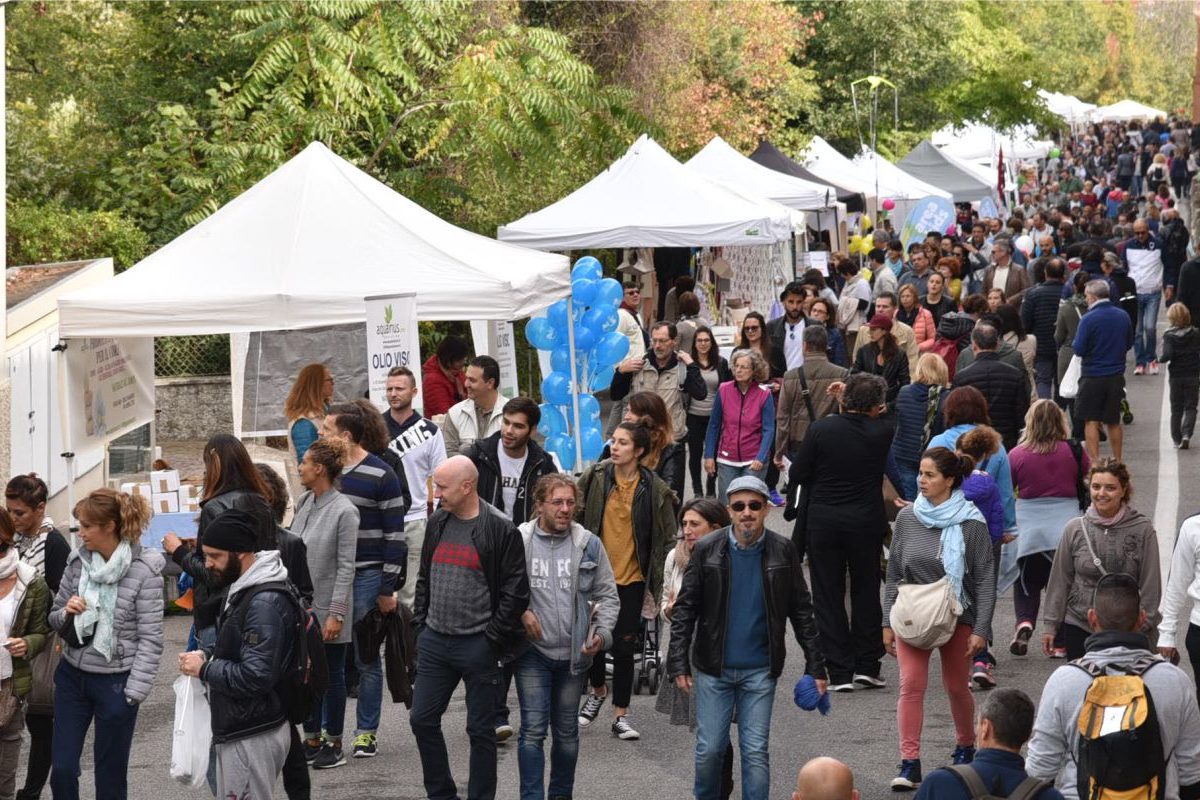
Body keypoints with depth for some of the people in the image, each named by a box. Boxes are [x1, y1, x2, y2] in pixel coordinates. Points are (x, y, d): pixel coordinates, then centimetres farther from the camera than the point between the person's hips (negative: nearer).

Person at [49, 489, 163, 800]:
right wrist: (66, 613, -12)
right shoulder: (77, 560, 1)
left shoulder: (145, 571, -15)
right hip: (72, 675, 5)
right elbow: (55, 617, 11)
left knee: (110, 774, 8)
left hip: (115, 682, -5)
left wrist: (134, 692, -15)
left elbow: (150, 639, -13)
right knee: (61, 769, 6)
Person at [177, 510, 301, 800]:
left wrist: (204, 670, -14)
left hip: (252, 737, -10)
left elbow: (256, 677, -25)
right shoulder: (245, 589, 12)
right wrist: (208, 655, 7)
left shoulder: (265, 603, -21)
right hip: (240, 729, 10)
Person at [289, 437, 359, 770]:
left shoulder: (344, 511, -16)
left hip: (326, 608, -7)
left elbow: (346, 567, -16)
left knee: (332, 674, 5)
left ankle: (334, 744, 16)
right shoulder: (304, 502, 5)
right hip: (301, 605, 7)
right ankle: (312, 739, 24)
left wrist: (336, 613, -18)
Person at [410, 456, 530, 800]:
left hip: (478, 646, -6)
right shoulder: (437, 523, 7)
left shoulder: (501, 530, -12)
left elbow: (515, 592, -12)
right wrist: (421, 624, 10)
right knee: (422, 719, 10)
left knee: (481, 729, 4)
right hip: (434, 642, 6)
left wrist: (493, 639, -13)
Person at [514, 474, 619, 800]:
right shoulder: (519, 541, -6)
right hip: (533, 651, -2)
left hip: (574, 652, 2)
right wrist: (520, 612, -14)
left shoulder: (589, 545, 1)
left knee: (567, 731, 14)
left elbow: (607, 596, 6)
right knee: (533, 729, -5)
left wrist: (602, 633, -8)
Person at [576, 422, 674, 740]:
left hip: (631, 578, -1)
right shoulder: (595, 478, -4)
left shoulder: (655, 490, -6)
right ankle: (598, 690, 37)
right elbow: (575, 518, 4)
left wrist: (664, 585, -3)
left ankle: (620, 714, 16)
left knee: (624, 647, 3)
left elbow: (666, 538, 0)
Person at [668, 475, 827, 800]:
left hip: (759, 670, 0)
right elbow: (685, 609, -1)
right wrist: (679, 663, -7)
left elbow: (801, 611, 4)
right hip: (713, 668, 0)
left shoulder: (782, 551, -2)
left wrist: (815, 666, 2)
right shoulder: (706, 549, -4)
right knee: (709, 750, 4)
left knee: (756, 752, 2)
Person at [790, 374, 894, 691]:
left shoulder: (820, 429, -10)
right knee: (866, 591, 15)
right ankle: (867, 665, 14)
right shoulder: (882, 431, -9)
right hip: (867, 522, 1)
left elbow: (797, 475, -4)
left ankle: (839, 673, 5)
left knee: (828, 596, 7)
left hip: (823, 521, 0)